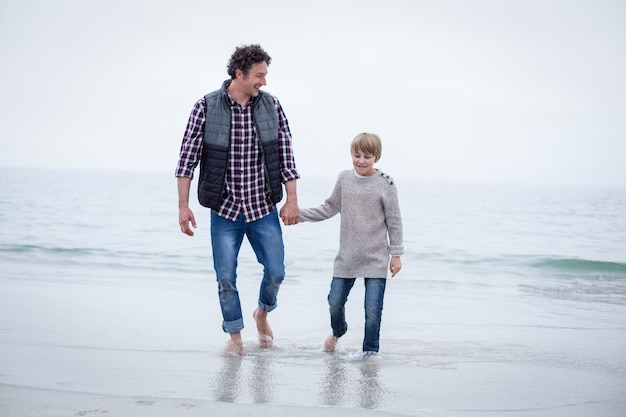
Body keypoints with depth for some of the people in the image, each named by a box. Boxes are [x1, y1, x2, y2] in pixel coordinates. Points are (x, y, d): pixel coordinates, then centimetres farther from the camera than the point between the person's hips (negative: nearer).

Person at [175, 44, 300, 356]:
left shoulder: (272, 106, -2)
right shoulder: (205, 107, -9)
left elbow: (286, 156, 2)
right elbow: (187, 158, -6)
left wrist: (292, 200, -1)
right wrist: (183, 206, -9)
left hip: (263, 208, 2)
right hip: (225, 209, -2)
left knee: (276, 271, 4)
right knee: (226, 277, 3)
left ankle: (263, 312, 35)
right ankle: (235, 336, 22)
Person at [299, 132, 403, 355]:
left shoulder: (385, 184, -7)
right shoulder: (344, 178, 2)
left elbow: (394, 221, -3)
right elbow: (330, 208, 12)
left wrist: (396, 254, -3)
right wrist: (299, 214, 5)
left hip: (376, 259, -3)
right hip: (347, 257, 3)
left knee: (372, 309, -3)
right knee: (335, 302, 7)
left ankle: (370, 350, 15)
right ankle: (337, 332, 38)